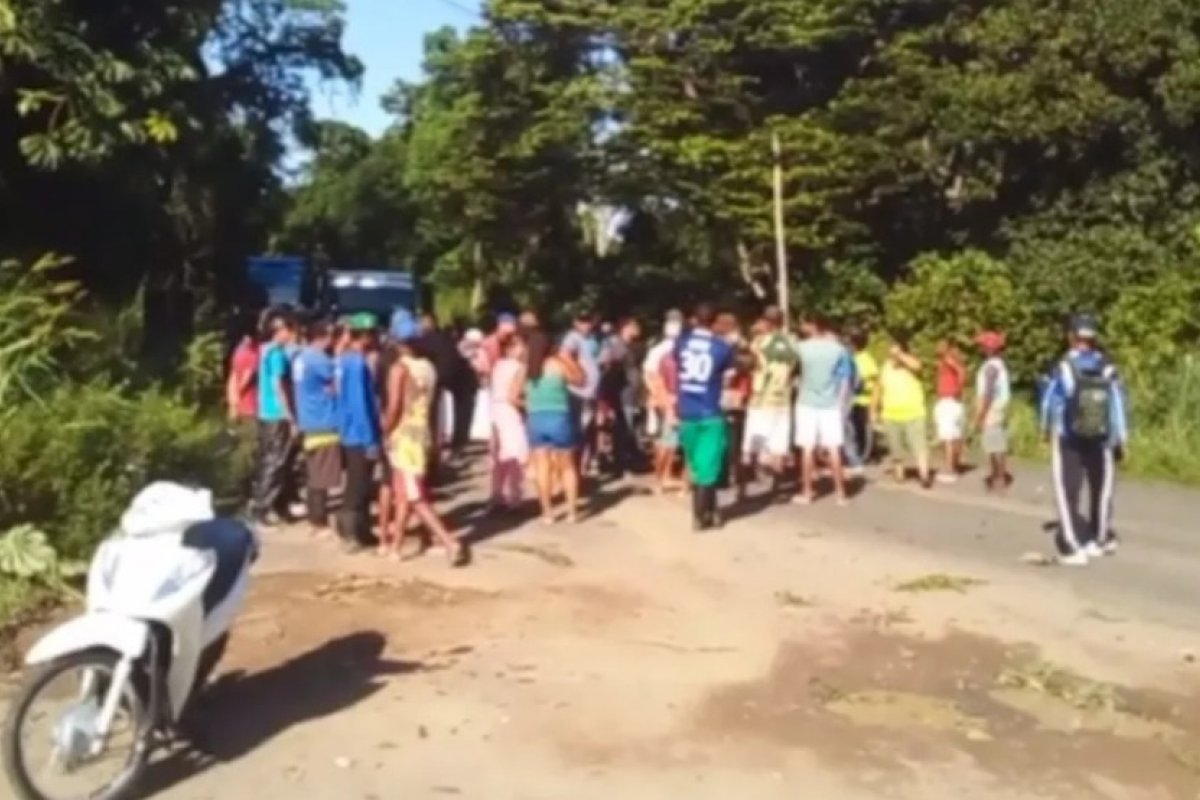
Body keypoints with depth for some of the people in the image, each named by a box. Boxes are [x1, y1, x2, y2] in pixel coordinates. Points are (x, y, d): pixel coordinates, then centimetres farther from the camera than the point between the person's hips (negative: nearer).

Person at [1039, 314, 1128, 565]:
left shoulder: (1063, 368, -15)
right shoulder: (1109, 370, -9)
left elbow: (1049, 403, -3)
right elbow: (1118, 406, -4)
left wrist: (1046, 429, 15)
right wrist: (1122, 440, 7)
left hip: (1068, 442, -3)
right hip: (1101, 442, 3)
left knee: (1068, 494, 4)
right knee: (1101, 490, 20)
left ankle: (1074, 547, -3)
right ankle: (1102, 538, 36)